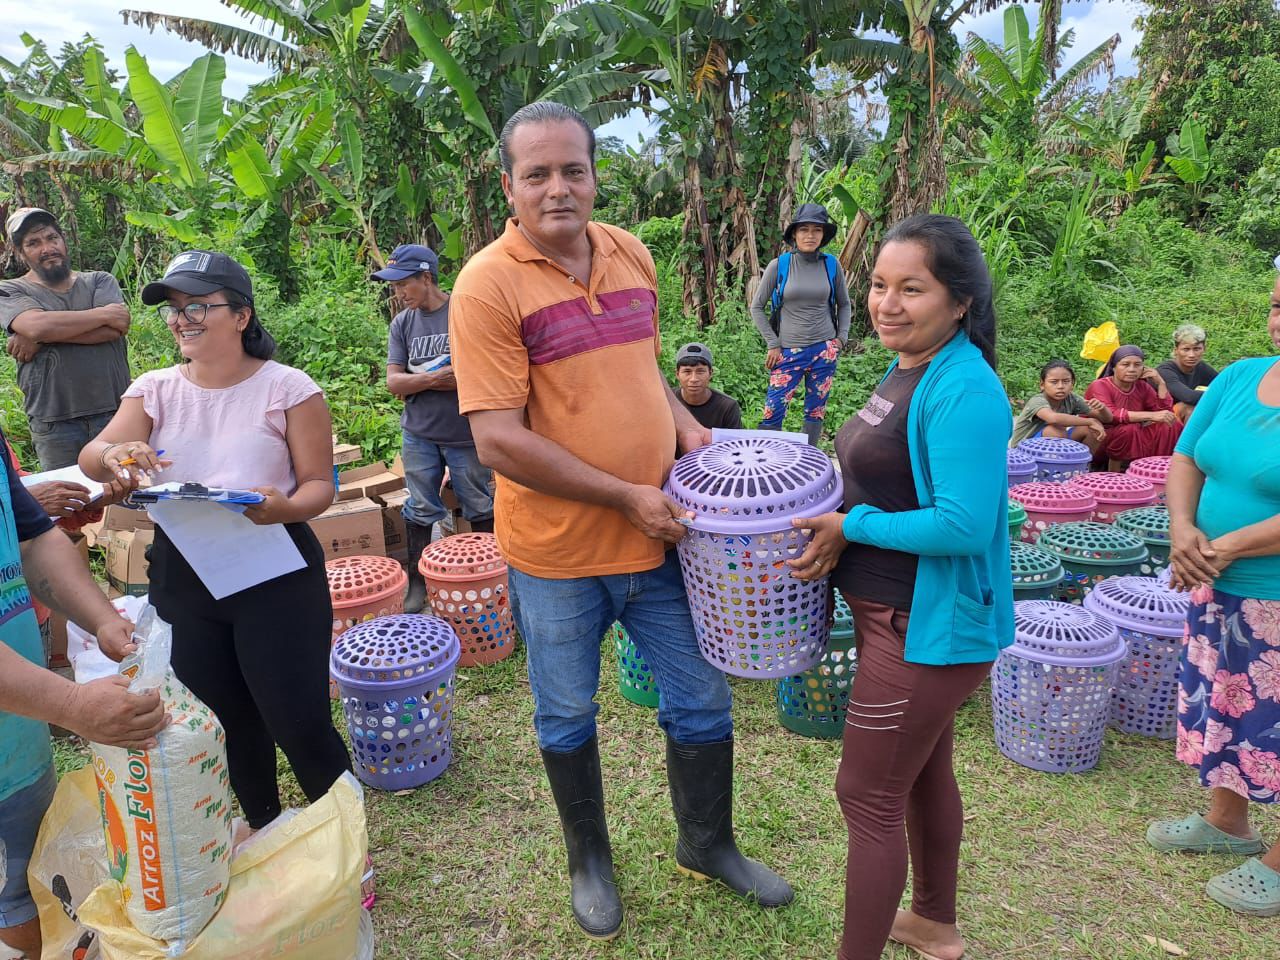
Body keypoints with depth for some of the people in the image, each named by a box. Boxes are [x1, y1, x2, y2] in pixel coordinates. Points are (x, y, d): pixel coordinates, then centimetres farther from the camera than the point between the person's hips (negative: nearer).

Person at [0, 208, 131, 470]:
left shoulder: (100, 281, 13)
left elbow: (115, 329, -6)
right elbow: (36, 325, -14)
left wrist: (44, 337, -9)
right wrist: (104, 313, -6)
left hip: (114, 411, 1)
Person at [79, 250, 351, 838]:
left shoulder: (287, 388, -7)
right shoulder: (154, 390, 5)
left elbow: (320, 484, -6)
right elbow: (90, 457, -9)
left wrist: (284, 507, -28)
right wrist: (114, 456, -33)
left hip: (275, 574, -4)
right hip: (181, 578, 5)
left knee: (299, 723, -4)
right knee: (230, 721, 18)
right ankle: (263, 830, 42)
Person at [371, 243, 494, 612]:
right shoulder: (403, 323, 6)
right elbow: (393, 381, 0)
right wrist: (429, 379, -17)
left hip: (466, 434, -3)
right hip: (420, 435, 3)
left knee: (480, 508, 9)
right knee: (420, 510, 10)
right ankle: (418, 581, 23)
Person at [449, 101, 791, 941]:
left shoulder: (633, 256, 3)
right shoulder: (490, 283, -15)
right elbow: (499, 440, -20)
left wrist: (686, 427, -2)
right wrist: (627, 496, -18)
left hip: (660, 533, 5)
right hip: (557, 551, -4)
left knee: (703, 700, 16)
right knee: (567, 716, 17)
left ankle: (708, 844, 43)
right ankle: (590, 861, 44)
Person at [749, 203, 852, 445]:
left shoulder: (831, 264, 2)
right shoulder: (779, 265, -4)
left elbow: (843, 304, 16)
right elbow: (757, 307, 3)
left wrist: (842, 337, 5)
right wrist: (772, 344, -1)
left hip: (824, 350, 2)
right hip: (788, 351, -2)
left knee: (816, 411, 9)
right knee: (773, 411, -8)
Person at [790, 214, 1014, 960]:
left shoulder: (964, 390, -23)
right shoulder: (907, 369, 6)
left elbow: (963, 525, -29)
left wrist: (851, 526, -19)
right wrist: (832, 516, 0)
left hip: (928, 626, -10)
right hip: (903, 616, 10)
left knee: (869, 797, 3)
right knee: (923, 772, 25)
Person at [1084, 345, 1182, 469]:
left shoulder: (1142, 387, 3)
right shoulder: (1100, 386, -16)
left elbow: (1167, 412, -4)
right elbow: (1110, 416, -34)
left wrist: (1160, 383, -9)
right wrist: (1151, 415, -38)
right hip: (1096, 441, -6)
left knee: (1172, 426, -9)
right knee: (1128, 429, -34)